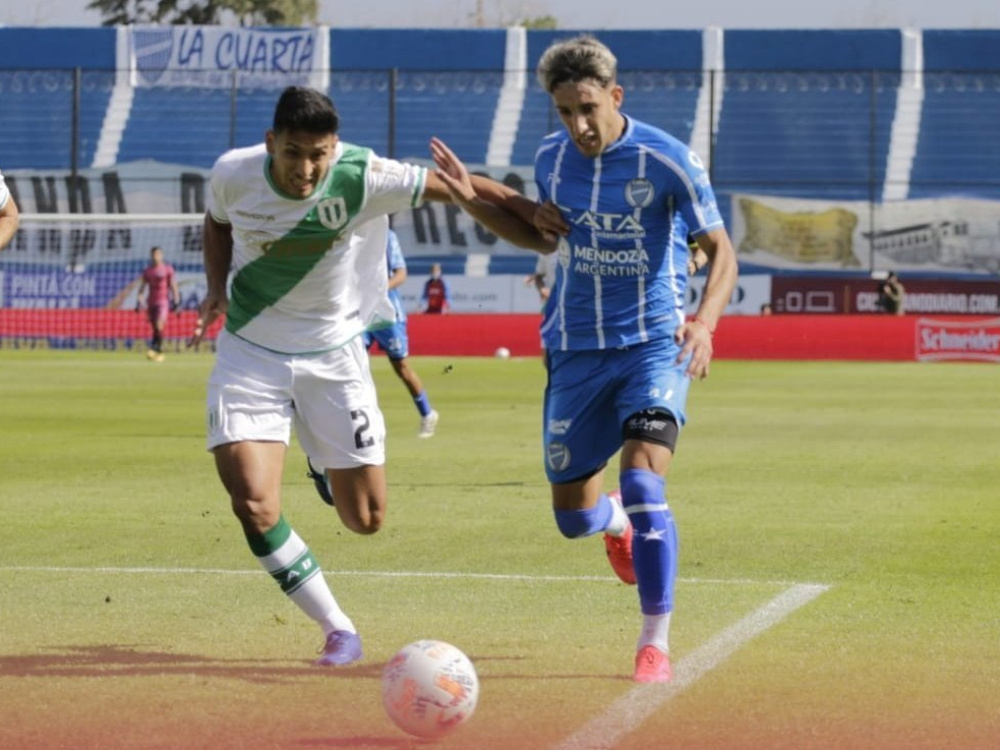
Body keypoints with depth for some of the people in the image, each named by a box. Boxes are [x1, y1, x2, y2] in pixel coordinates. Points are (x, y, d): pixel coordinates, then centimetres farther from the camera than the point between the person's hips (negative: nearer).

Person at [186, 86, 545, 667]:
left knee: (366, 519, 4)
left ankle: (322, 463, 42)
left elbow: (468, 189, -14)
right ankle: (338, 630, 0)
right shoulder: (234, 174, -14)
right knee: (254, 506, -18)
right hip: (250, 353, 0)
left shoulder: (364, 177, -21)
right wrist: (217, 288, -5)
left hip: (333, 356, 0)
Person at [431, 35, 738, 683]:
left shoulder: (667, 160, -14)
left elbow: (721, 251, -15)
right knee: (573, 516, 9)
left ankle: (656, 642, -10)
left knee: (643, 487, -23)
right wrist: (472, 203, 3)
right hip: (576, 349, 4)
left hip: (653, 344, -4)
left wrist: (705, 321, -34)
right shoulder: (551, 158, 1)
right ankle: (616, 522, 48)